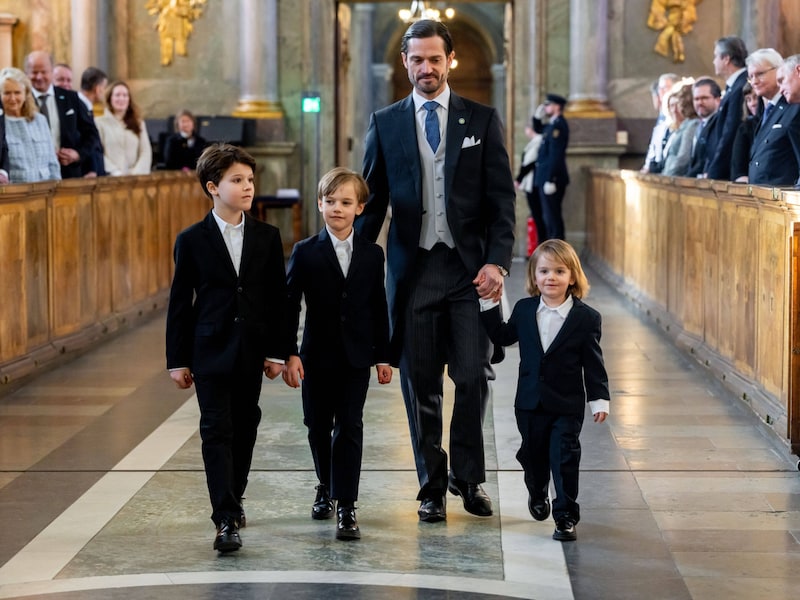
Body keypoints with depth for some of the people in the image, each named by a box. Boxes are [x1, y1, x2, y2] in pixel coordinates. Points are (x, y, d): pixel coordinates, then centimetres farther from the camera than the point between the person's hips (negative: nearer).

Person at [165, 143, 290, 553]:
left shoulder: (267, 237, 4)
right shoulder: (192, 240, -2)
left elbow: (277, 298, 6)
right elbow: (179, 303, 0)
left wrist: (277, 351, 2)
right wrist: (177, 359, -2)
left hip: (252, 350, 3)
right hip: (211, 350, -3)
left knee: (245, 427, 12)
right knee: (217, 431, -7)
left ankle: (234, 498, 32)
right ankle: (226, 520, -10)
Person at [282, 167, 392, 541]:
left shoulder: (372, 254, 3)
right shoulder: (305, 253, -3)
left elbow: (378, 307, 7)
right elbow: (289, 306, -4)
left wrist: (383, 356, 6)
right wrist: (289, 354, -11)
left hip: (356, 358, 0)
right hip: (318, 356, 0)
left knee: (350, 428, -3)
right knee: (318, 427, 11)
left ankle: (346, 505, -3)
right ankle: (326, 486, 34)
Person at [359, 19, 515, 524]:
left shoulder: (482, 120, 6)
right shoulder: (385, 123, 8)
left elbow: (502, 199, 2)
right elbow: (372, 202, 9)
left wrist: (497, 261, -10)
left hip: (470, 268, -1)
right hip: (413, 269, 1)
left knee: (474, 377, -4)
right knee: (420, 383, 5)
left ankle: (468, 477, 16)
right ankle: (433, 485, 17)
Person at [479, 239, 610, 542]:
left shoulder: (586, 317, -7)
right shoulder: (524, 310, 1)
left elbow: (593, 363, -4)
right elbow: (503, 336, 17)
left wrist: (600, 399, -7)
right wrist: (491, 307, 9)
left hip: (567, 406, -3)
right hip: (530, 403, 4)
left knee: (565, 458, -4)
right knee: (533, 455, 17)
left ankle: (566, 517, 4)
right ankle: (537, 494, 45)